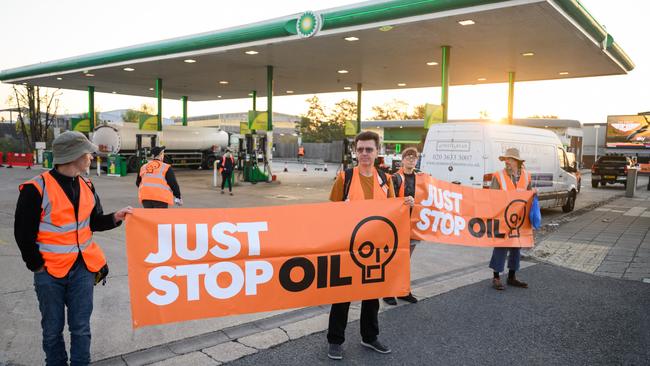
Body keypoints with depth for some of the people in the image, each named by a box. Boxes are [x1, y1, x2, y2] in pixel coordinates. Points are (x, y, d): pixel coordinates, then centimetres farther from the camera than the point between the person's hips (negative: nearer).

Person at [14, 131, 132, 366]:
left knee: (81, 327, 9)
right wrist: (36, 265, -5)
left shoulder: (86, 187, 5)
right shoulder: (37, 188, -14)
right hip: (49, 270, -4)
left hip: (83, 268, 4)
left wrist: (115, 218, -5)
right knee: (53, 328, 12)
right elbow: (23, 233, -8)